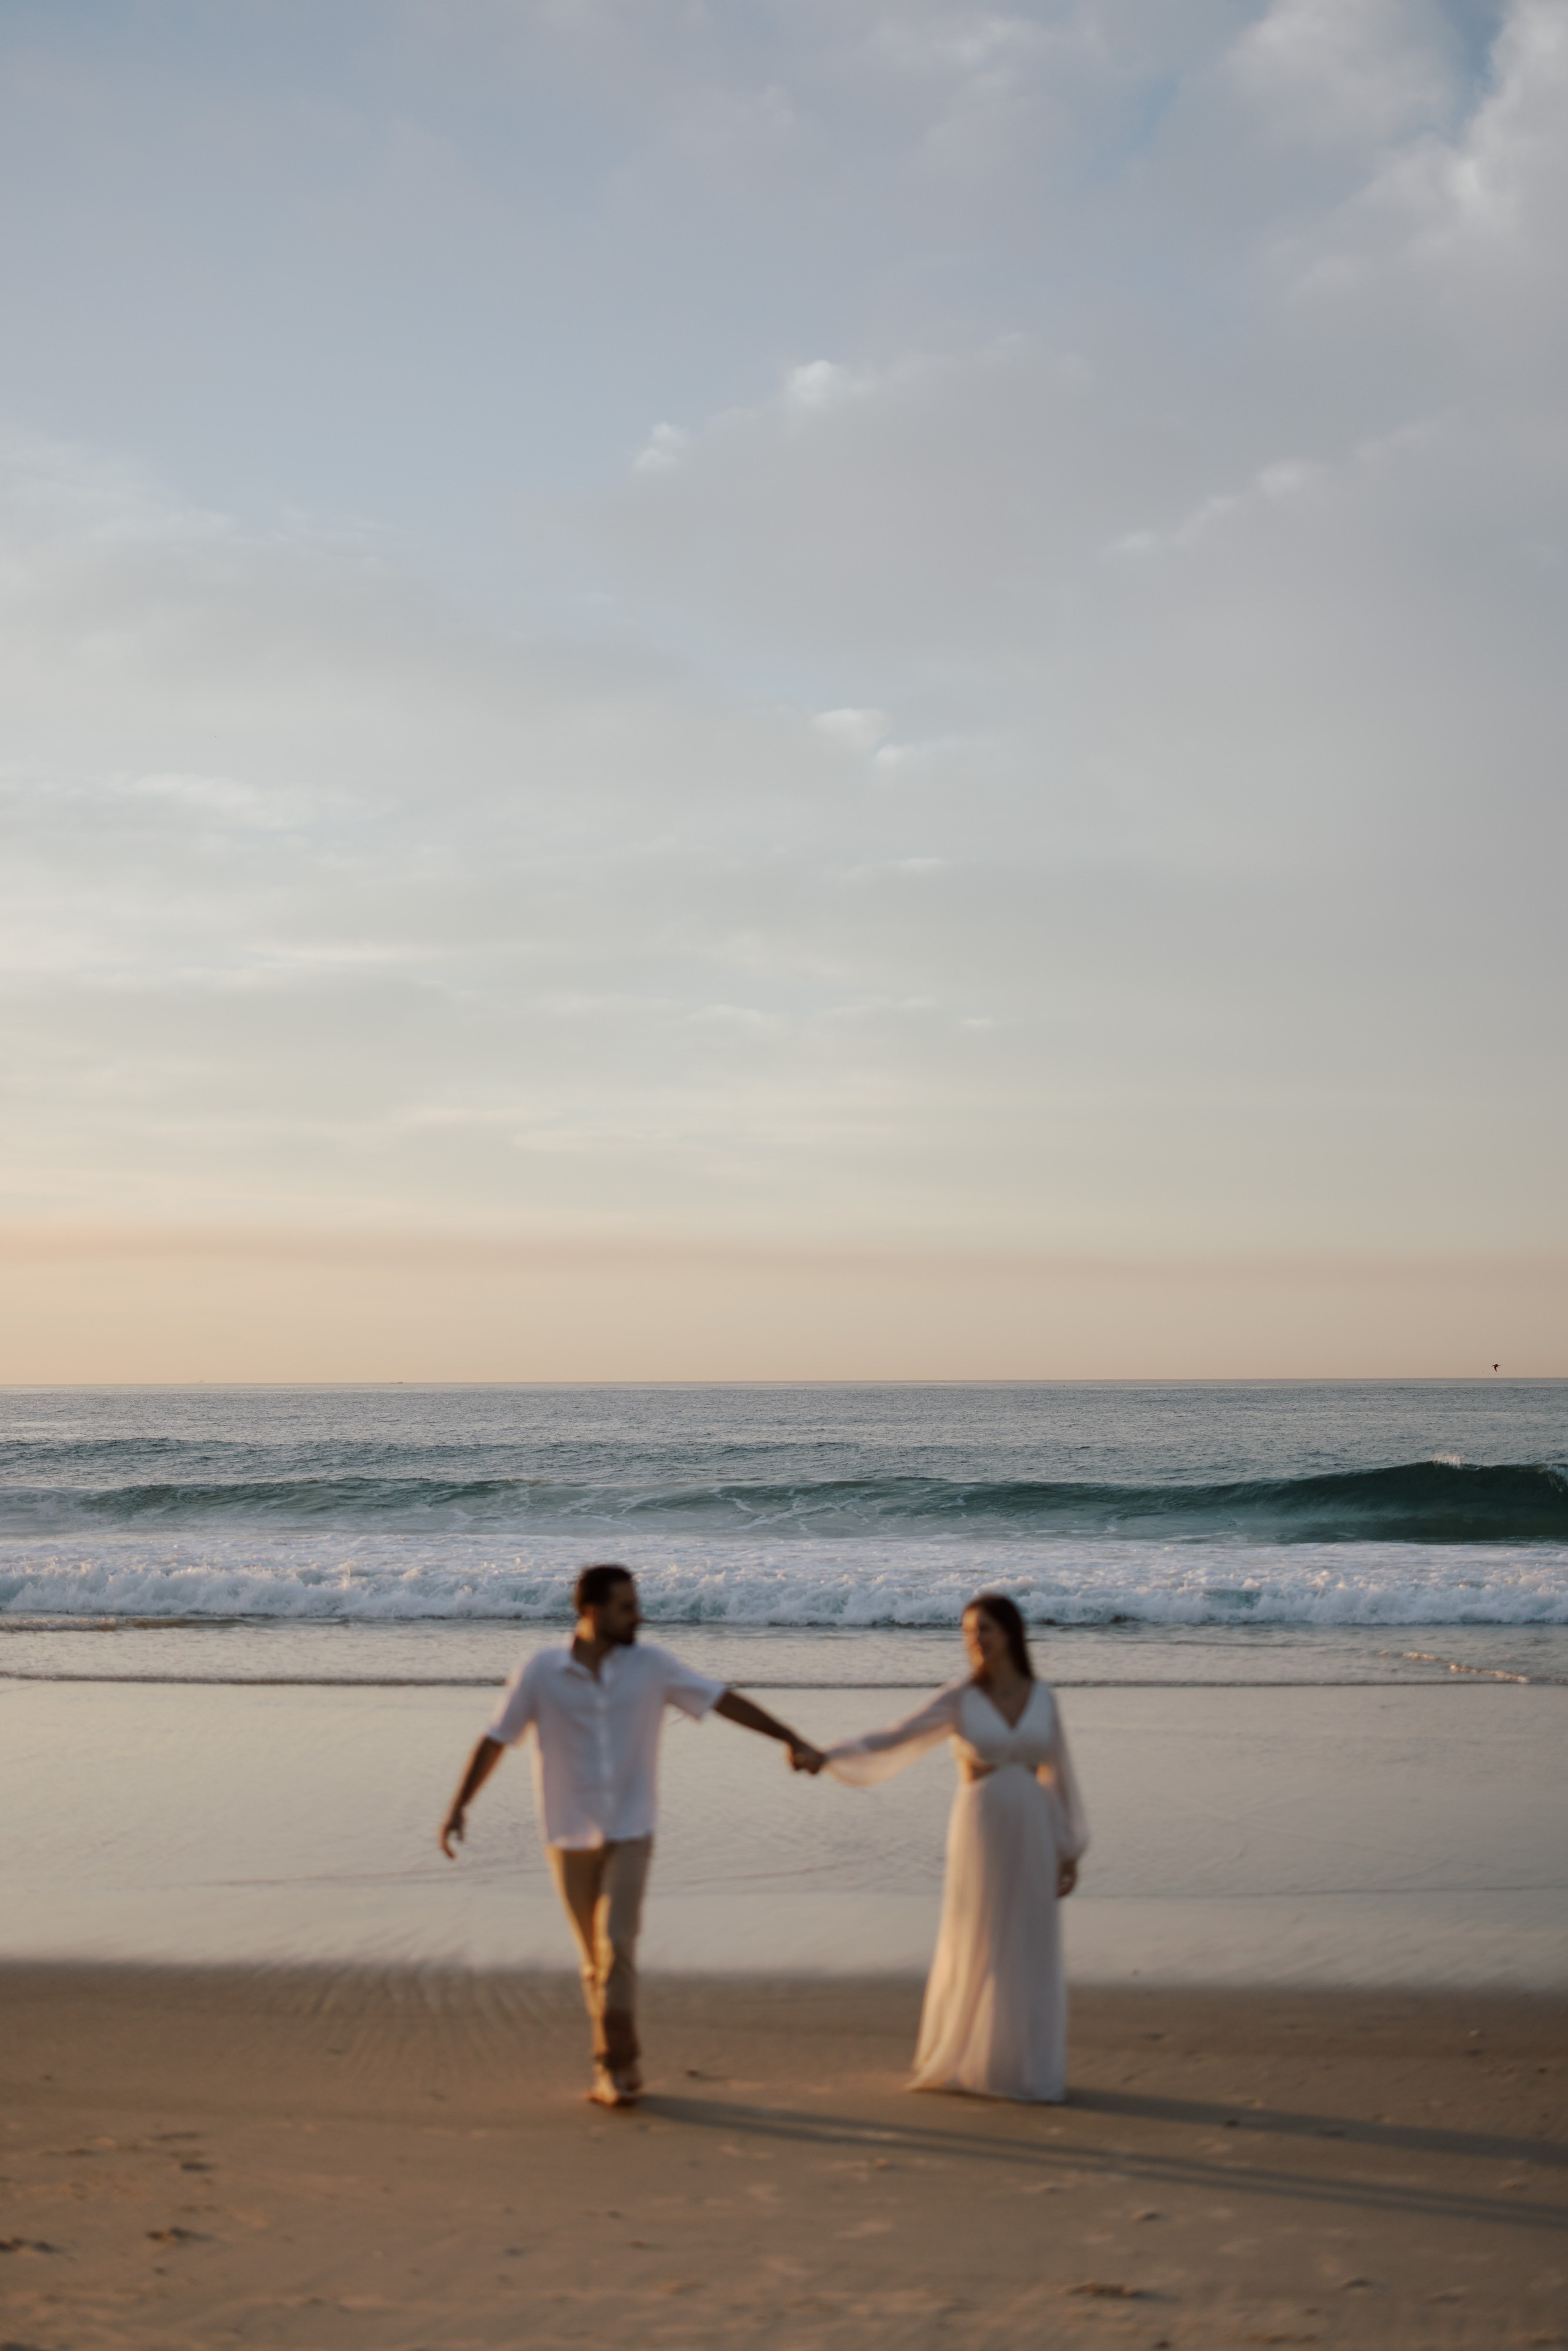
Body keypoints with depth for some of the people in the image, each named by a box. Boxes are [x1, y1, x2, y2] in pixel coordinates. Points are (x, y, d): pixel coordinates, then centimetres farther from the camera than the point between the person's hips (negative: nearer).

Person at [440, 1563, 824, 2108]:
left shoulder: (650, 1665, -6)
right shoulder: (540, 1672, -9)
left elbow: (725, 1700, -3)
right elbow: (495, 1741, -5)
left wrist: (793, 1740, -8)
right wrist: (457, 1809, -14)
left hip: (630, 1835, 0)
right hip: (569, 1838, 1)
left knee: (616, 1944, -17)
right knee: (597, 1959, 9)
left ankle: (614, 2066, -9)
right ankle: (620, 2065, 23)